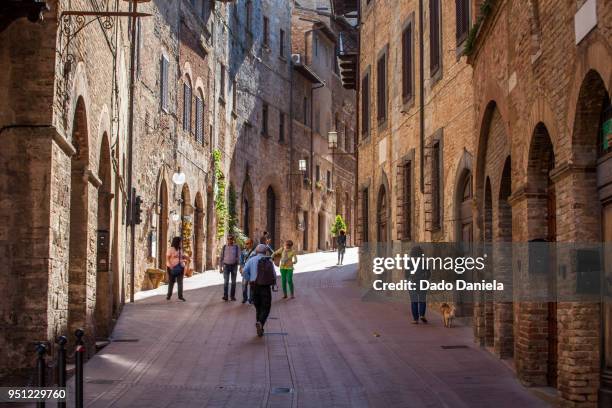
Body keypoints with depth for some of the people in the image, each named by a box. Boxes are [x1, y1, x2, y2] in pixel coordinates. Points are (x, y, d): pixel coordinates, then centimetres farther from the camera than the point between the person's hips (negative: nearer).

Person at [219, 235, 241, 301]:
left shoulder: (237, 247, -1)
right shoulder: (224, 247, 2)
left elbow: (239, 257, -3)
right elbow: (221, 258, 5)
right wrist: (220, 267, 1)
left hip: (234, 266, 0)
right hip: (226, 266, 0)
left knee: (233, 282, 5)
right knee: (226, 281, -10)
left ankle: (232, 296, 15)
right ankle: (225, 296, -13)